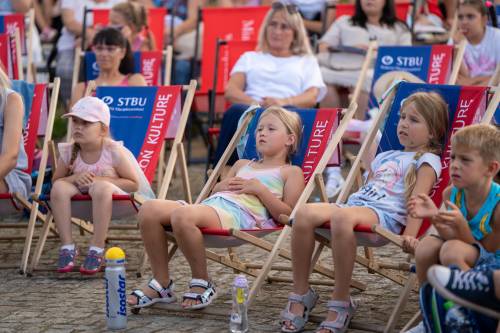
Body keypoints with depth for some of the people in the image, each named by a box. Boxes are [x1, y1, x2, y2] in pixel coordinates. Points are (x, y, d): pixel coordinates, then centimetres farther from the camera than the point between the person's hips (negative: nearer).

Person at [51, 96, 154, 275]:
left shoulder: (114, 152, -14)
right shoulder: (68, 152, -4)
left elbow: (133, 184, -11)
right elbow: (56, 180, 5)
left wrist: (101, 180, -23)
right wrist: (74, 178, -18)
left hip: (114, 196, -4)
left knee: (100, 188, -39)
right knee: (60, 187, -27)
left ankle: (96, 250, -30)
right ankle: (67, 247, -22)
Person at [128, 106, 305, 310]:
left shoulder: (291, 172, 15)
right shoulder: (242, 165, 36)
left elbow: (287, 215, 2)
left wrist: (260, 189, -3)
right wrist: (222, 186, 14)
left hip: (239, 213, -7)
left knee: (182, 216, -36)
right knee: (149, 210, -16)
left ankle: (202, 283, -19)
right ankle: (161, 283, -9)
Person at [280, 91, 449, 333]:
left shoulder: (426, 160, 11)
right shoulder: (384, 157, 35)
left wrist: (409, 236, -18)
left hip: (386, 214, -7)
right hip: (354, 204, 7)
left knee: (341, 217, -41)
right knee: (305, 213, -24)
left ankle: (341, 304, -31)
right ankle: (300, 295, -15)